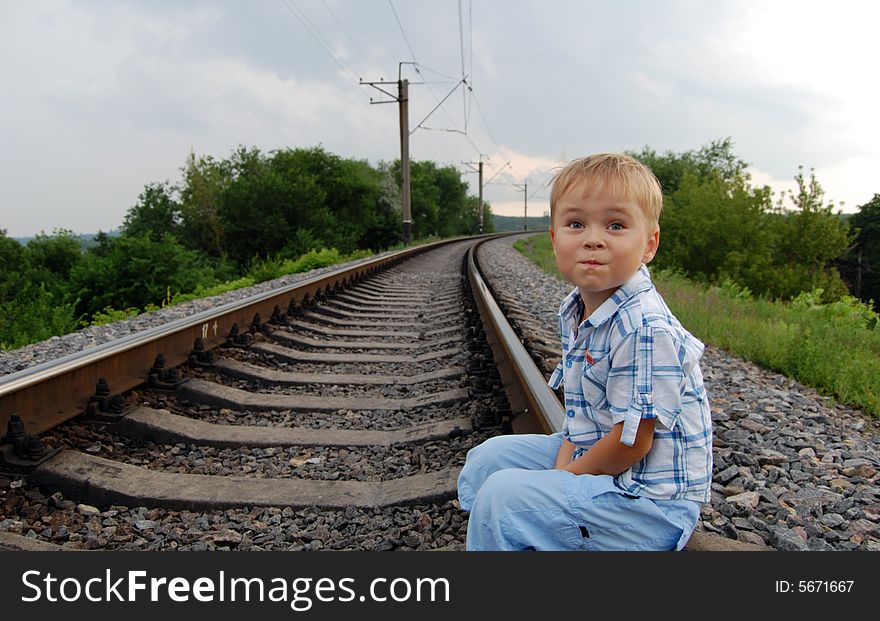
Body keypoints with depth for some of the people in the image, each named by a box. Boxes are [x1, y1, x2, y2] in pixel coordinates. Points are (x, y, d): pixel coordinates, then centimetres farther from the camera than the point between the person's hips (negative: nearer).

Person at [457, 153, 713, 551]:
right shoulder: (575, 312, 1)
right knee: (489, 458, 14)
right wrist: (565, 459, -7)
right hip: (592, 453, 9)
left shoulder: (646, 330, -28)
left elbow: (632, 443, -24)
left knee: (502, 496, -19)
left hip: (651, 504, -9)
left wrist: (567, 475, -12)